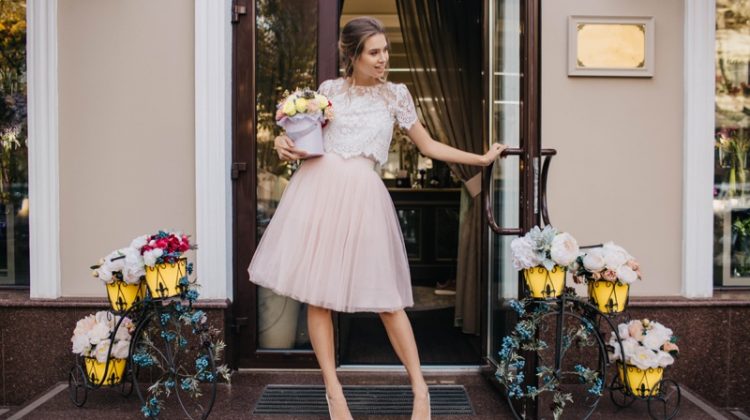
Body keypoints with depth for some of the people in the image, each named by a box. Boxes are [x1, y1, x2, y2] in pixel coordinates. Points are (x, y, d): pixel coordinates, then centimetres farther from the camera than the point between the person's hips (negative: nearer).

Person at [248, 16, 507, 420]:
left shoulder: (396, 94, 10)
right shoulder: (330, 89, 10)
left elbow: (428, 146, 16)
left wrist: (482, 158, 15)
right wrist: (286, 144, -5)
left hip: (362, 193, -1)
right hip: (318, 186, 1)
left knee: (386, 295, -1)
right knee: (317, 292, 0)